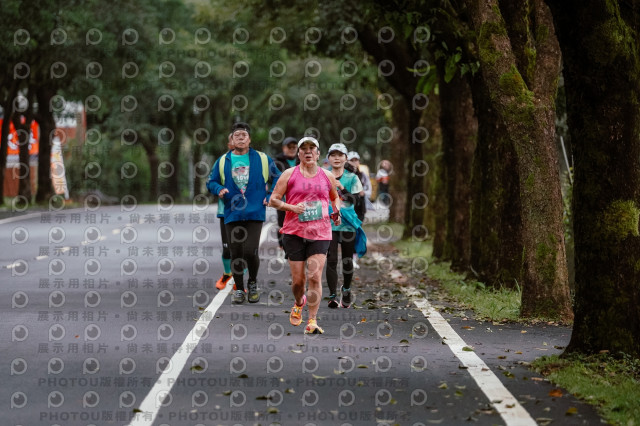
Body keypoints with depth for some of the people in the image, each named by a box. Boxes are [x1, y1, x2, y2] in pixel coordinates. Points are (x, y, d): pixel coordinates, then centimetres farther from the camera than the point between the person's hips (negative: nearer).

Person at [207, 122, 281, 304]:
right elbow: (211, 182, 15)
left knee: (250, 251, -12)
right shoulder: (223, 161, 9)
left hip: (255, 214, -2)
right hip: (232, 214, 2)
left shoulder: (262, 159, 7)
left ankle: (253, 283, 14)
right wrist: (219, 189, -6)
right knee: (236, 253, 3)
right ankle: (239, 289, 19)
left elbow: (277, 178, 16)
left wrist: (270, 196, 3)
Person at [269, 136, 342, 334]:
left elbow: (335, 197, 28)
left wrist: (337, 212, 8)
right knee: (297, 279, 2)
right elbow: (273, 200, 2)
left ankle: (312, 321, -8)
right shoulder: (289, 174, 4)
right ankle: (299, 304, 36)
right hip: (294, 232, -1)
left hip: (320, 233, 1)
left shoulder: (327, 176, 11)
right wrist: (292, 207, -14)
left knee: (315, 277, -11)